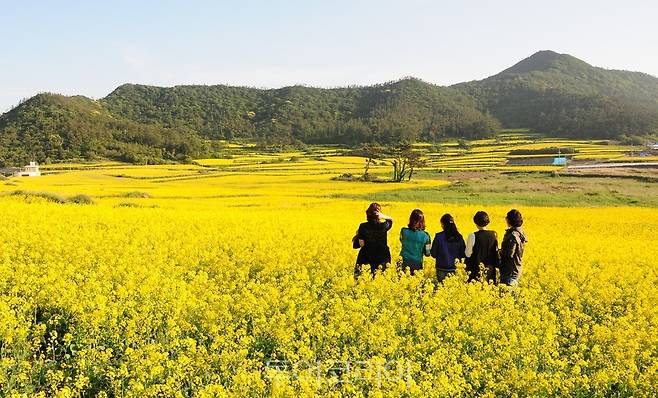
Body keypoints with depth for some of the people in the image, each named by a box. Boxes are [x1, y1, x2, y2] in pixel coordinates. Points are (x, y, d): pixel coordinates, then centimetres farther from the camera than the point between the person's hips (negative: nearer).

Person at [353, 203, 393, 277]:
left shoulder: (363, 227, -11)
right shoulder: (384, 226, -7)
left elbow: (361, 244, -10)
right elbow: (390, 220, 16)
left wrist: (357, 235, 7)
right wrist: (383, 216, -3)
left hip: (366, 259, -1)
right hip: (381, 260, 1)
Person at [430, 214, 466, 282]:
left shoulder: (439, 236, -12)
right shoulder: (459, 237, -3)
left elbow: (433, 254, -7)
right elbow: (463, 254, 4)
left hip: (442, 269, -3)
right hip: (455, 268, 3)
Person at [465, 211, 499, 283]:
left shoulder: (473, 236, -16)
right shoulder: (494, 235, -2)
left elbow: (468, 254, -9)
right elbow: (496, 252, 9)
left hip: (476, 269, -4)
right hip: (490, 269, 5)